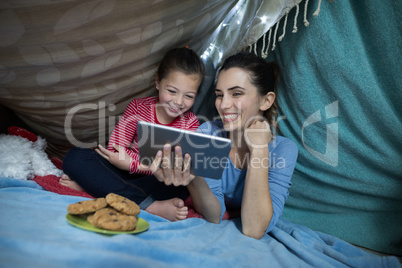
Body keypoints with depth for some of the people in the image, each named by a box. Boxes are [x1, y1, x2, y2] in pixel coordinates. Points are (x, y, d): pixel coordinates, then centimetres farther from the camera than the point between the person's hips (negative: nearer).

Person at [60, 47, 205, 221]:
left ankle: (91, 185, -27)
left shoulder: (191, 123, -4)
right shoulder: (138, 107, -2)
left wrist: (131, 163, -25)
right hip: (126, 173, 2)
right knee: (74, 157, -19)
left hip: (157, 181, -1)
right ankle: (151, 206, -33)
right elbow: (115, 148, -8)